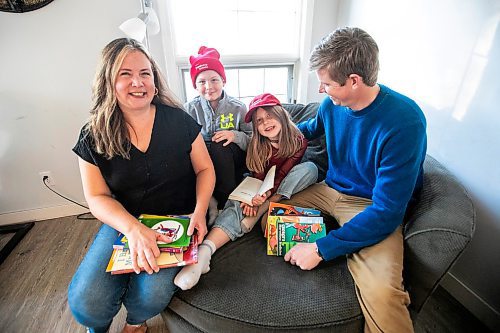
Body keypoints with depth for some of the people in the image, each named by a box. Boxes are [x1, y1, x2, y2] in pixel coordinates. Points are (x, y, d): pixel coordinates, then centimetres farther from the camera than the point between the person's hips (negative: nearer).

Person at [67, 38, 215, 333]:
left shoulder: (179, 120, -6)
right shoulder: (94, 136, -3)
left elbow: (205, 169, 0)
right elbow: (97, 197, -3)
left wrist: (199, 211, -16)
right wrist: (133, 228, -22)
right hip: (123, 220, 2)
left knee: (151, 295, -21)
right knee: (85, 303, -15)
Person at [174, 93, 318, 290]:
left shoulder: (298, 141, -9)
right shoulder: (257, 145, -2)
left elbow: (282, 175, -16)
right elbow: (258, 177, -8)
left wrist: (265, 195, -33)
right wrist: (251, 198, -29)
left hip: (281, 192, 0)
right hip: (258, 190, 1)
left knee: (310, 168, -26)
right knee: (238, 206, -31)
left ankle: (259, 213, -30)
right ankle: (204, 252, -49)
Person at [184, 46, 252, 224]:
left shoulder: (238, 108, -3)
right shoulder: (191, 109, -2)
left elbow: (253, 141, -1)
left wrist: (236, 135, -20)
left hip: (233, 164, 0)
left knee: (220, 146, -31)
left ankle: (226, 201, -18)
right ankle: (209, 200, -20)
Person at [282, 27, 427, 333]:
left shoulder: (404, 122, -25)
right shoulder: (332, 104, -5)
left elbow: (387, 212, -26)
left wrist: (322, 249, -28)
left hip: (374, 209, -6)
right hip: (330, 190, 7)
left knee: (381, 293, -34)